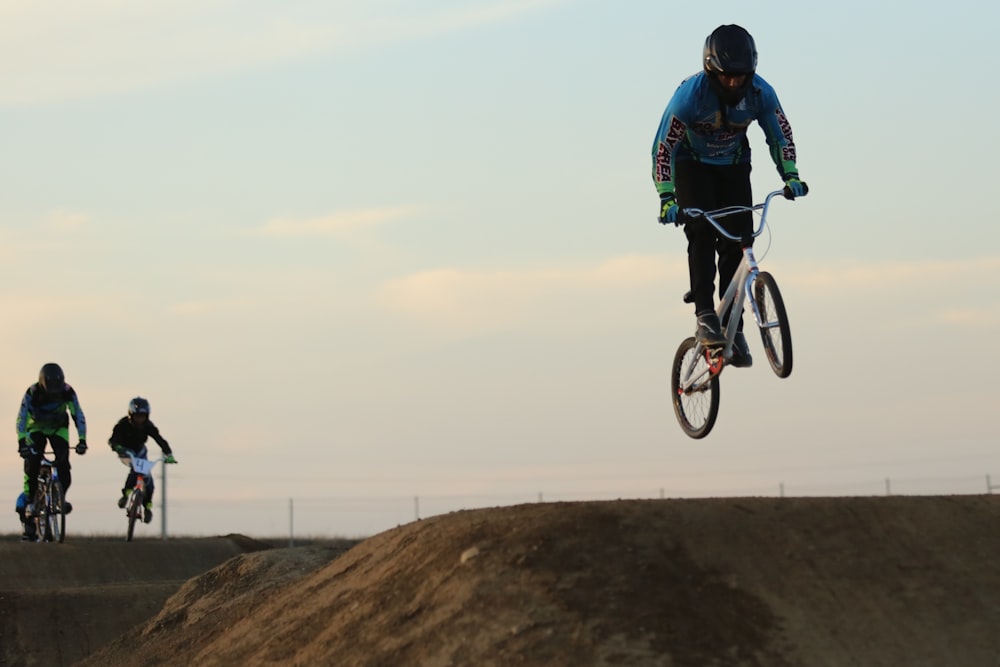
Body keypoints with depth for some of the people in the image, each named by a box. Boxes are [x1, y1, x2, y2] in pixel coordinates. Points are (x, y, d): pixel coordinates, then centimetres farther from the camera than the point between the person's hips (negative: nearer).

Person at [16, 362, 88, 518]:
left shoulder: (68, 392, -26)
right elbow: (22, 417, -35)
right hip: (36, 428, -1)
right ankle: (30, 500, -9)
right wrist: (22, 443, -46)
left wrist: (82, 440, -36)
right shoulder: (32, 393, -31)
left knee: (63, 461, -19)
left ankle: (61, 497, -3)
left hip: (58, 428, 1)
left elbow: (78, 415, -26)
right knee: (32, 460, -21)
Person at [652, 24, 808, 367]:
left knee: (738, 242, -8)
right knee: (703, 231, -24)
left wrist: (790, 175, -25)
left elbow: (780, 134, -9)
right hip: (693, 165, -3)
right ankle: (705, 314, -24)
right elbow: (663, 147, -28)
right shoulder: (690, 93, -31)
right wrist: (666, 198, -38)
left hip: (733, 166, 3)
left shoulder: (760, 92, -23)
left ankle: (734, 328, -2)